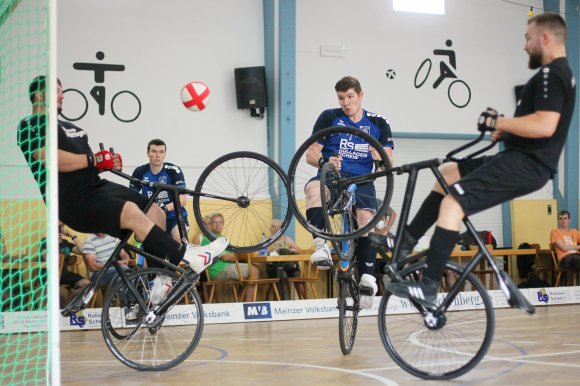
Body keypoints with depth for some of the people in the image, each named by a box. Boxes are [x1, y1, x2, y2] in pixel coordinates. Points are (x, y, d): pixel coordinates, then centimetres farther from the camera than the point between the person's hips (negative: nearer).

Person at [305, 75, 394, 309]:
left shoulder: (378, 123, 8)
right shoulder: (329, 117, 4)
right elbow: (310, 155, 0)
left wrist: (381, 158, -22)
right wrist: (325, 160, -24)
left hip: (361, 182, 1)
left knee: (366, 217, -30)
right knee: (314, 187, -37)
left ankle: (368, 276, -30)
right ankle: (321, 246, -42)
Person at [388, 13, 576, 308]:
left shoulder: (550, 74, -13)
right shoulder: (561, 73, 20)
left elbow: (545, 125, -27)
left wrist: (498, 122, -18)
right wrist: (506, 130, 16)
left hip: (525, 164, -11)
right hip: (522, 159, 11)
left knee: (452, 203, -20)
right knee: (451, 172, 19)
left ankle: (428, 289, -23)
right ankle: (406, 241, 19)